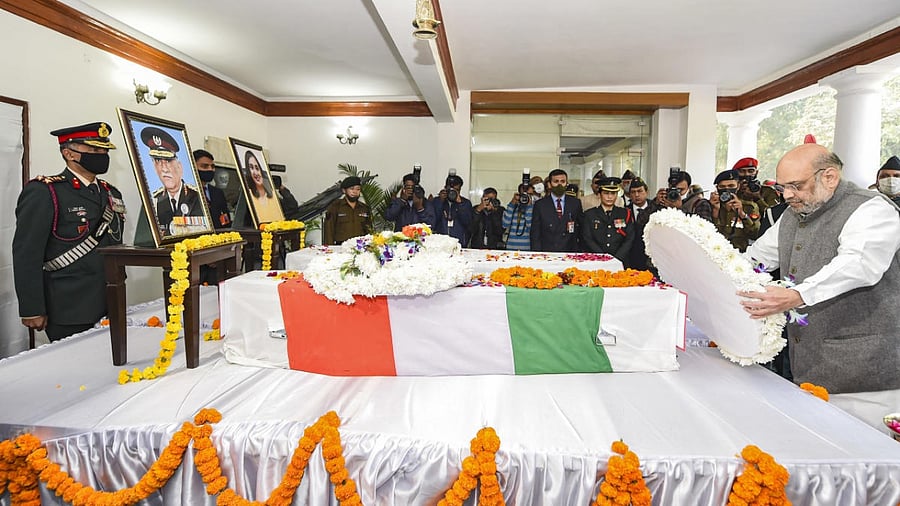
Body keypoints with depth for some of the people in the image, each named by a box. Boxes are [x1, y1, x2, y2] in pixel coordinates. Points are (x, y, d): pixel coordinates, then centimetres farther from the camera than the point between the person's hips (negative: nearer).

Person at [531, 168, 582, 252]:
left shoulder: (575, 203, 8)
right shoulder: (540, 204, 3)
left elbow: (581, 229, 12)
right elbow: (535, 235, 1)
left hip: (570, 254, 2)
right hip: (546, 254, -1)